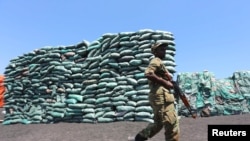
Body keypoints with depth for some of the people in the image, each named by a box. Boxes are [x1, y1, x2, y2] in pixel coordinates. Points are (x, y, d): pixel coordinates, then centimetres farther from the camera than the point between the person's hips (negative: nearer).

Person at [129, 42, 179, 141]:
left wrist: (169, 83, 14)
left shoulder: (159, 63, 26)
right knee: (172, 124, -7)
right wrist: (165, 83, -19)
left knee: (158, 123, 18)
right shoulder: (156, 61, -6)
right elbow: (148, 74, -24)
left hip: (159, 97, 11)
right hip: (161, 97, -11)